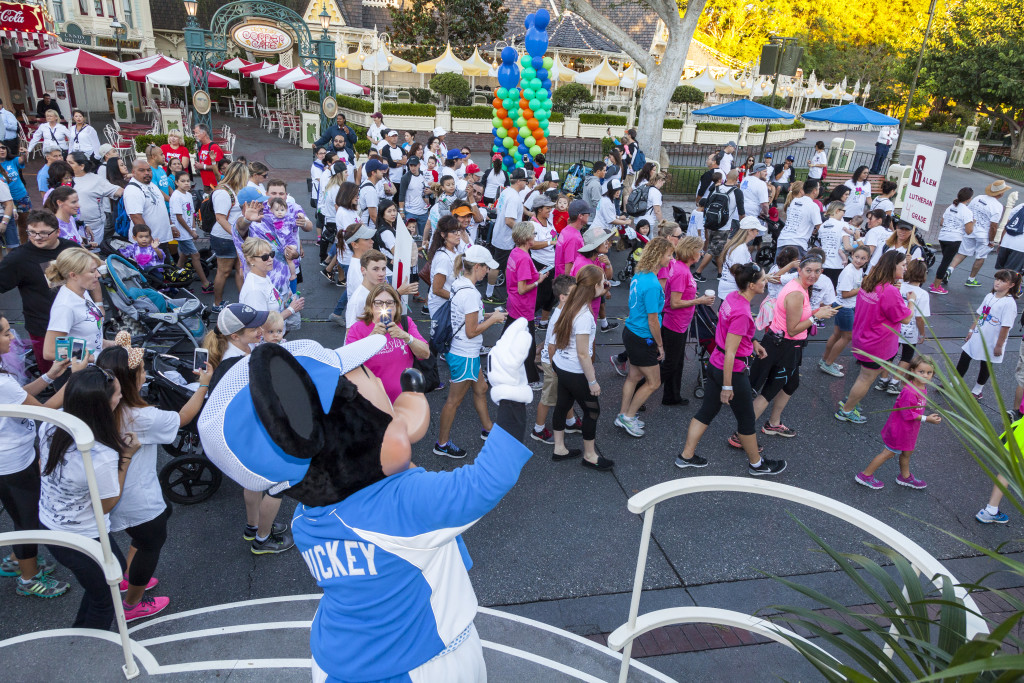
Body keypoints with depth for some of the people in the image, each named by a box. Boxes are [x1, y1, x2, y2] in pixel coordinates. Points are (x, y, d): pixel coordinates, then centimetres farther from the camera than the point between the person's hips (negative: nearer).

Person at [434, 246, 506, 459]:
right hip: (465, 355, -10)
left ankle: (488, 429, 42)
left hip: (462, 351, 10)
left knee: (481, 389, 24)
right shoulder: (470, 293, -26)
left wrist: (488, 315, 9)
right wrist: (492, 319, -10)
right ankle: (442, 443, 21)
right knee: (454, 400, 5)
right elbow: (471, 331, -23)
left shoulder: (458, 285, 4)